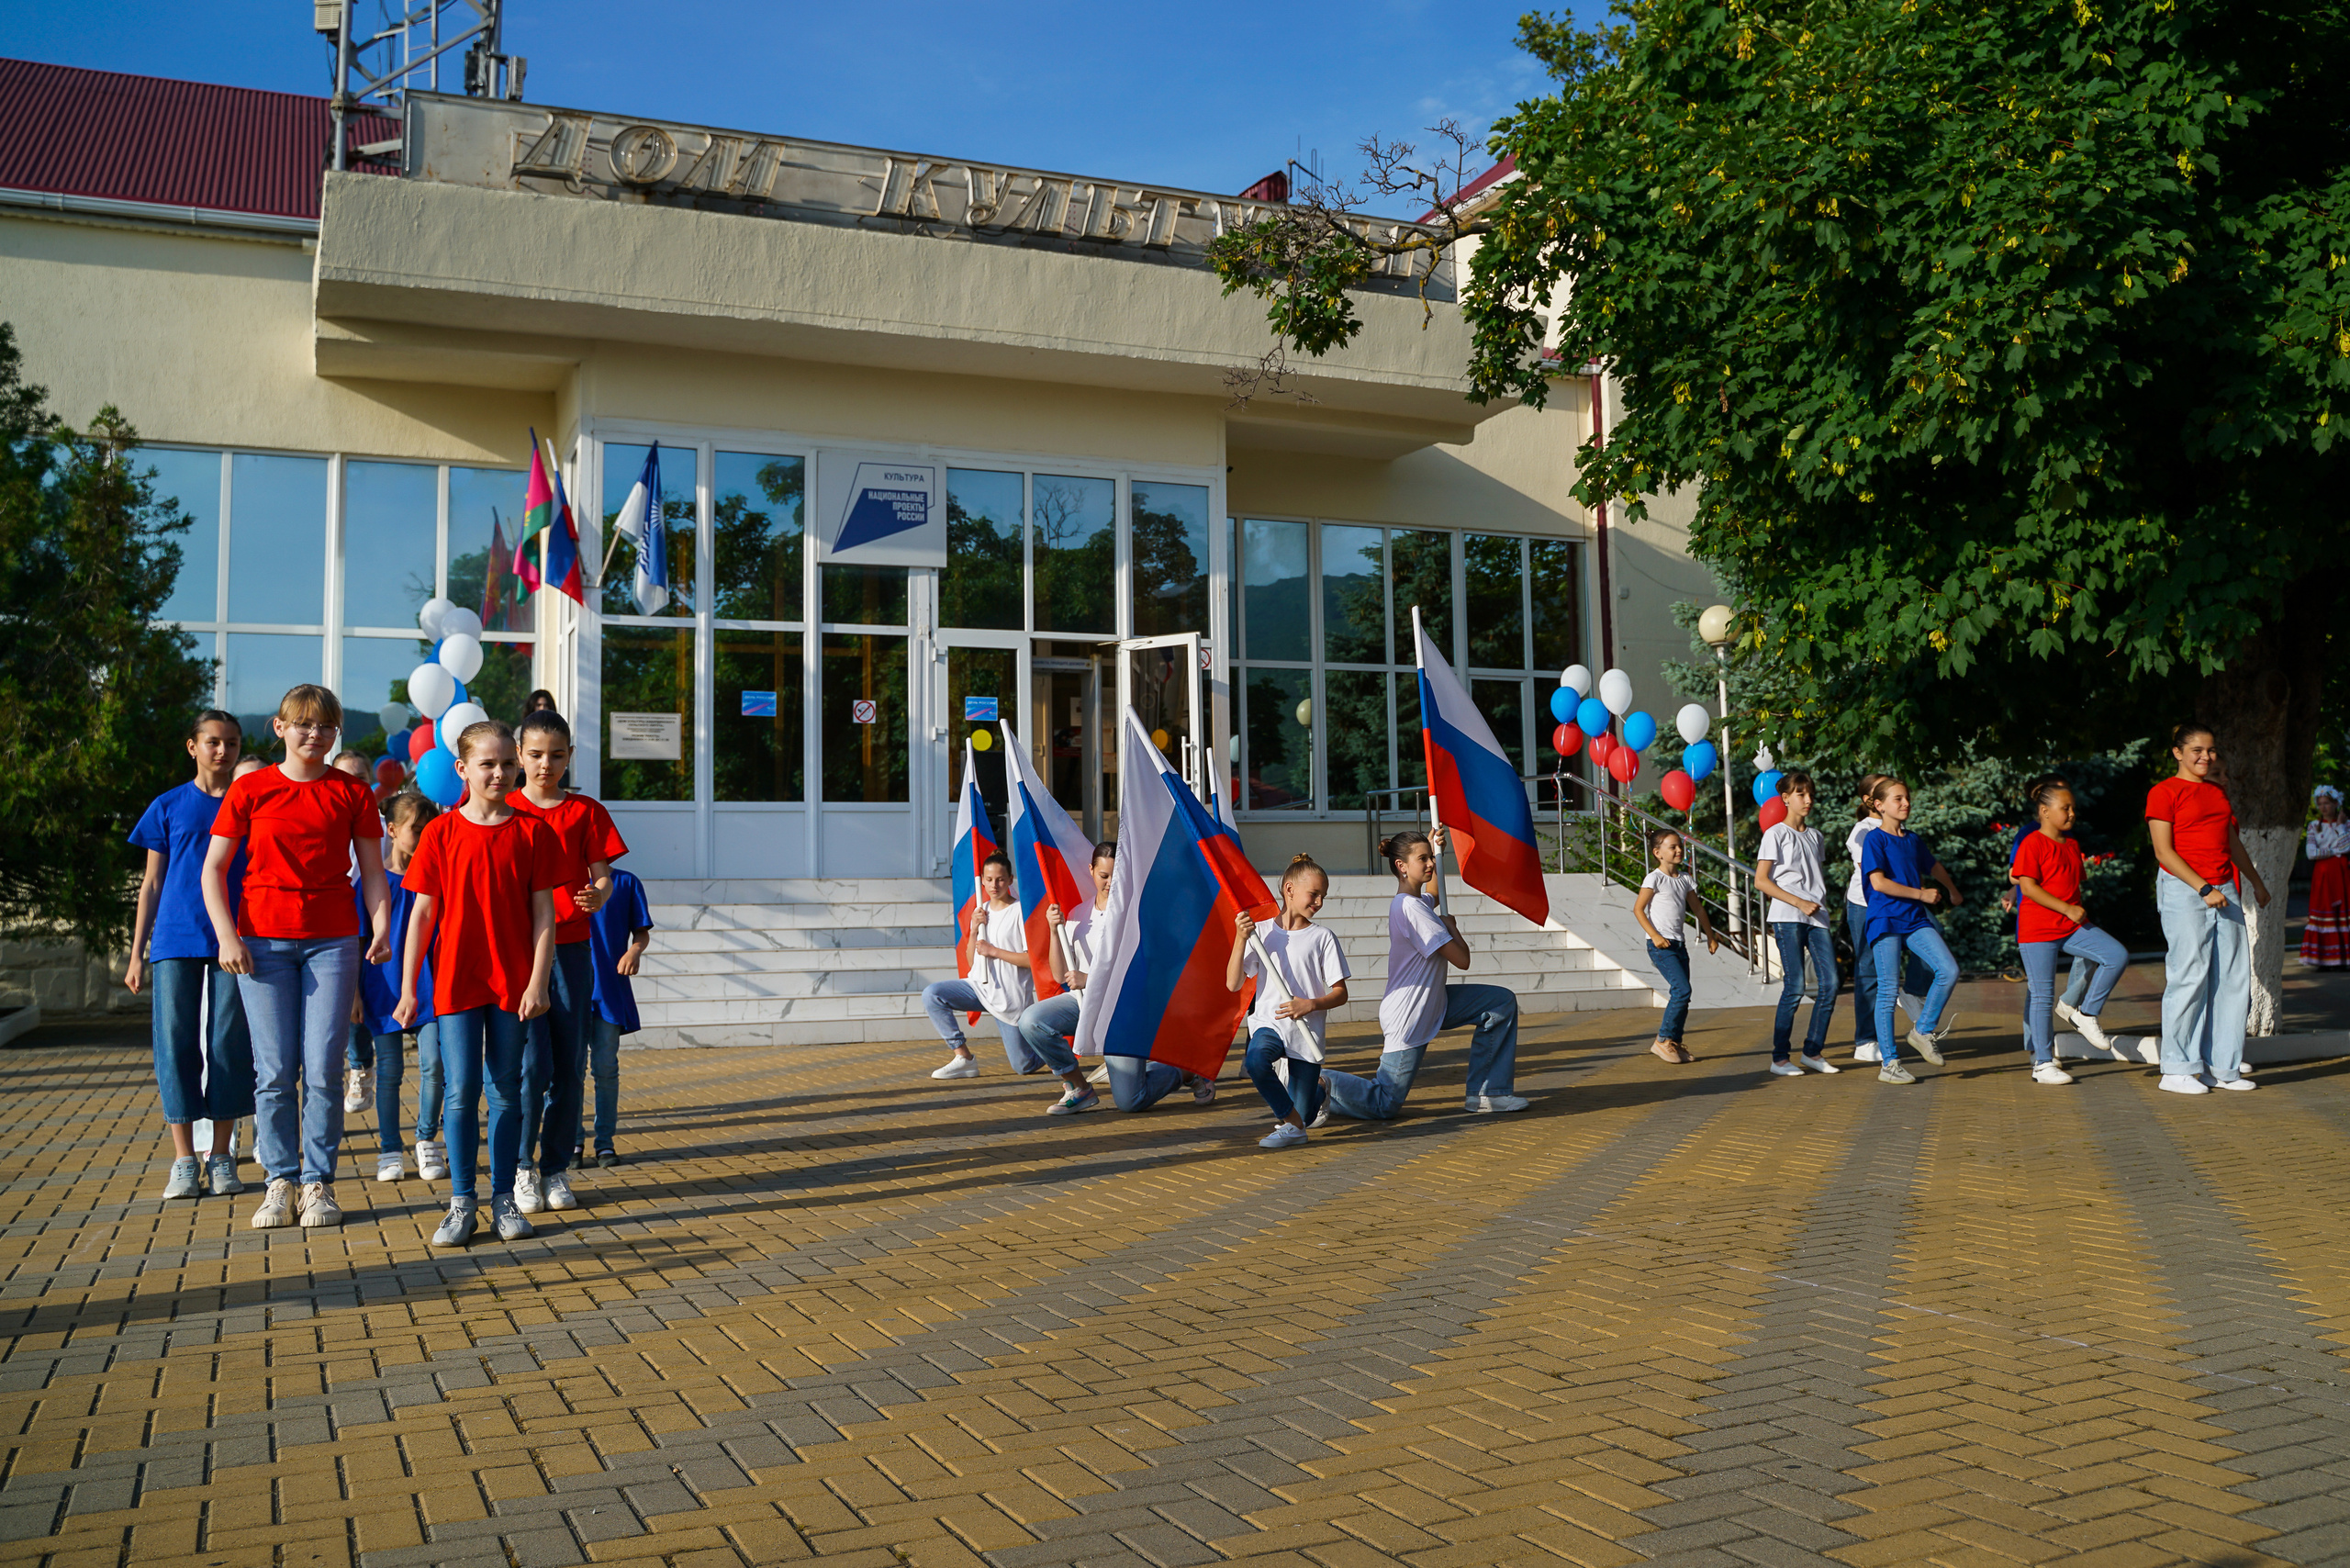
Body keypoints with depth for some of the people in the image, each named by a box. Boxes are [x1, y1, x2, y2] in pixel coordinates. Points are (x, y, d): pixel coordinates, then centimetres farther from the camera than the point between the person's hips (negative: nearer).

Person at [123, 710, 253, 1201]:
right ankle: (184, 1159, 5)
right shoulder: (168, 806, 8)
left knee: (229, 1044, 0)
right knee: (176, 1042, -2)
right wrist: (136, 955, 7)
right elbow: (152, 884, 11)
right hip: (175, 942, 0)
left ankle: (222, 1156, 10)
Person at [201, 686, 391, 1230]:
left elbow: (372, 871, 8)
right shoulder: (249, 790, 4)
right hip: (263, 941, 0)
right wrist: (226, 935, -7)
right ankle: (279, 1181, 11)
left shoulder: (352, 793, 6)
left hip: (333, 940, 0)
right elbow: (213, 869, 4)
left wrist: (381, 928, -7)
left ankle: (319, 1183, 7)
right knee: (275, 1069, 0)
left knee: (324, 1068, -3)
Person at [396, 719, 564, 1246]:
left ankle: (503, 1198, 17)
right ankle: (461, 1202, 9)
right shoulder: (441, 833, 0)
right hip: (456, 980, 0)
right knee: (460, 1090, -2)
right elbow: (422, 914, 2)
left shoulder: (532, 831, 1)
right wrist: (408, 989, 0)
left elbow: (543, 913, 0)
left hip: (514, 982, 1)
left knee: (506, 1092, 7)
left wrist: (538, 983, -8)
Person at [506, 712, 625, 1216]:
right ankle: (523, 1168, 8)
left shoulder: (587, 811, 8)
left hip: (571, 947, 2)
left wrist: (598, 895, -18)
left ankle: (557, 1168, 16)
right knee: (532, 1064, -8)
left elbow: (602, 875, 5)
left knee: (570, 1065, 3)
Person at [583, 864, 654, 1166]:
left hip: (610, 988, -1)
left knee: (606, 1067, 1)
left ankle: (605, 1142, 9)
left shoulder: (626, 882, 4)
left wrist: (635, 951, -14)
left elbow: (642, 932, 7)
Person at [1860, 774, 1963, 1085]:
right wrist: (1921, 894, -12)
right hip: (1886, 920, -6)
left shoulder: (1912, 839, 14)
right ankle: (1888, 1063, 4)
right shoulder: (1875, 840, -6)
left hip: (1915, 920, 6)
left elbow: (1933, 866, 34)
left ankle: (1923, 1030, 9)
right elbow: (1879, 882, -17)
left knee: (1949, 971, -11)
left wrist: (1951, 891, 45)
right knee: (1888, 991, -4)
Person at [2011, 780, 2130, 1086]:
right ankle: (2042, 1064, 4)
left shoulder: (2071, 845, 14)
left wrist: (2078, 913, 15)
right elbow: (2028, 888, -18)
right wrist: (2067, 909, -18)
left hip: (2073, 926, 7)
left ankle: (2087, 1014, 3)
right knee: (2042, 995, -3)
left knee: (2117, 955, -13)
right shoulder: (2032, 845, -10)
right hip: (2038, 929, -7)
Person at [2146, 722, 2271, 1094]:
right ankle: (2177, 1070, -4)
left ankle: (2221, 1066, 11)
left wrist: (2256, 882, 34)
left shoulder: (2218, 792, 19)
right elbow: (2163, 851, -11)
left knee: (2234, 976, 4)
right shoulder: (2163, 793, -4)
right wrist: (2203, 888, -18)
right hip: (2182, 890, -7)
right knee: (2189, 975, -10)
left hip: (2224, 890, 7)